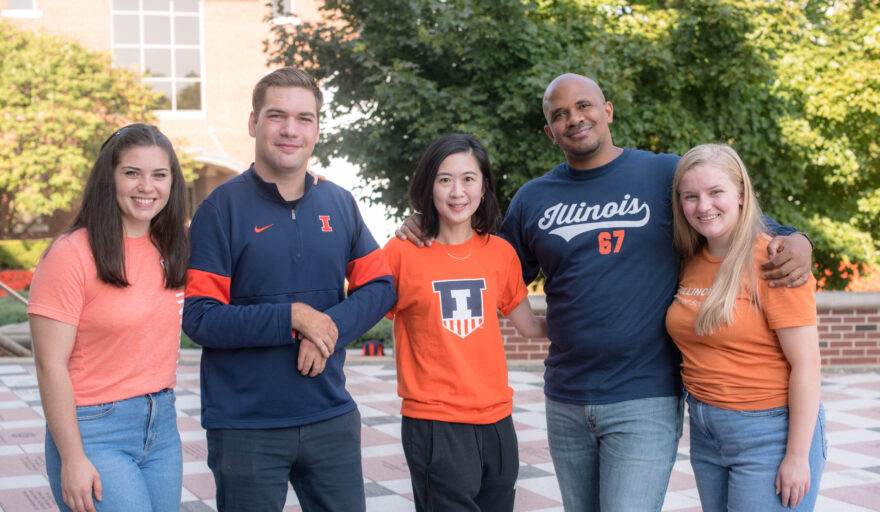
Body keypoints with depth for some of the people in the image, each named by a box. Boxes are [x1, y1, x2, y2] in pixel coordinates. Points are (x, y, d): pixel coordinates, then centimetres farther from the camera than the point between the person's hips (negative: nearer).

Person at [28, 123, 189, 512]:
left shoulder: (169, 250, 7)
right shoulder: (71, 254, -13)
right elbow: (50, 365, -14)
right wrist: (72, 459, -15)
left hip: (162, 425, 7)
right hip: (95, 432, -6)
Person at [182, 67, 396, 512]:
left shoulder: (339, 204, 6)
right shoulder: (222, 207, -8)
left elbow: (380, 286, 4)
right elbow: (198, 317, -13)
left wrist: (332, 325, -14)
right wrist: (293, 318, -20)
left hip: (332, 420, 4)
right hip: (245, 427, -4)